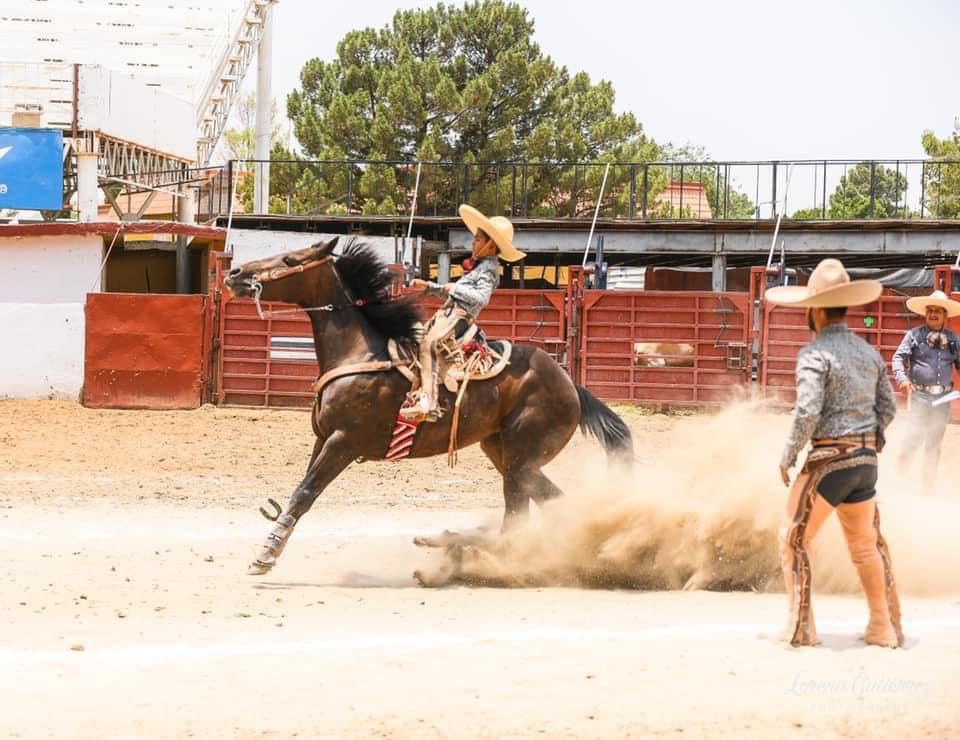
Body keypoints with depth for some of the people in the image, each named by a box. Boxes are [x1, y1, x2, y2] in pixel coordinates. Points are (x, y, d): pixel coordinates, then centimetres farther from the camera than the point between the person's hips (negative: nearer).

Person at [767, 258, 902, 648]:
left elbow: (807, 412, -21)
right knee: (866, 544, 18)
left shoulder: (815, 353, -14)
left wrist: (788, 456, -9)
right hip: (867, 460, 7)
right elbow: (887, 408, 12)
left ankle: (800, 628, 1)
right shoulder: (869, 352, 9)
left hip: (829, 459, -7)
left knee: (793, 539, 4)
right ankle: (886, 627, 22)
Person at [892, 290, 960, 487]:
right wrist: (902, 378, -22)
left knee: (935, 442, 10)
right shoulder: (914, 335, -2)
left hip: (942, 397, 3)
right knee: (915, 436, -11)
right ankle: (901, 469, 12)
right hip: (920, 395, -3)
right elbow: (899, 357, -5)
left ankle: (929, 483, 19)